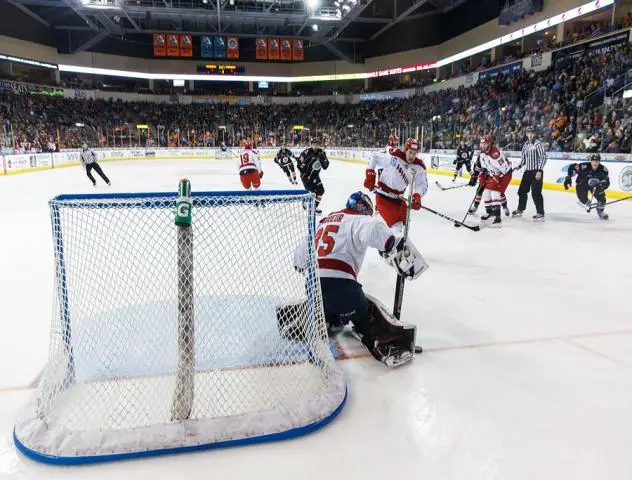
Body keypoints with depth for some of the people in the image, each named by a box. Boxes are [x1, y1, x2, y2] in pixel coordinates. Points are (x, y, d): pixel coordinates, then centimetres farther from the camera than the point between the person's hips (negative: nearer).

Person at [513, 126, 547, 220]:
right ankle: (520, 209, 28)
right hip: (527, 171, 7)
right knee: (522, 190, 13)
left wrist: (539, 171, -22)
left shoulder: (538, 143, -10)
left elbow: (543, 157, -15)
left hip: (536, 171, -7)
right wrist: (519, 166, 5)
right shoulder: (525, 144, 11)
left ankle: (540, 213, -2)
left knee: (536, 193, -10)